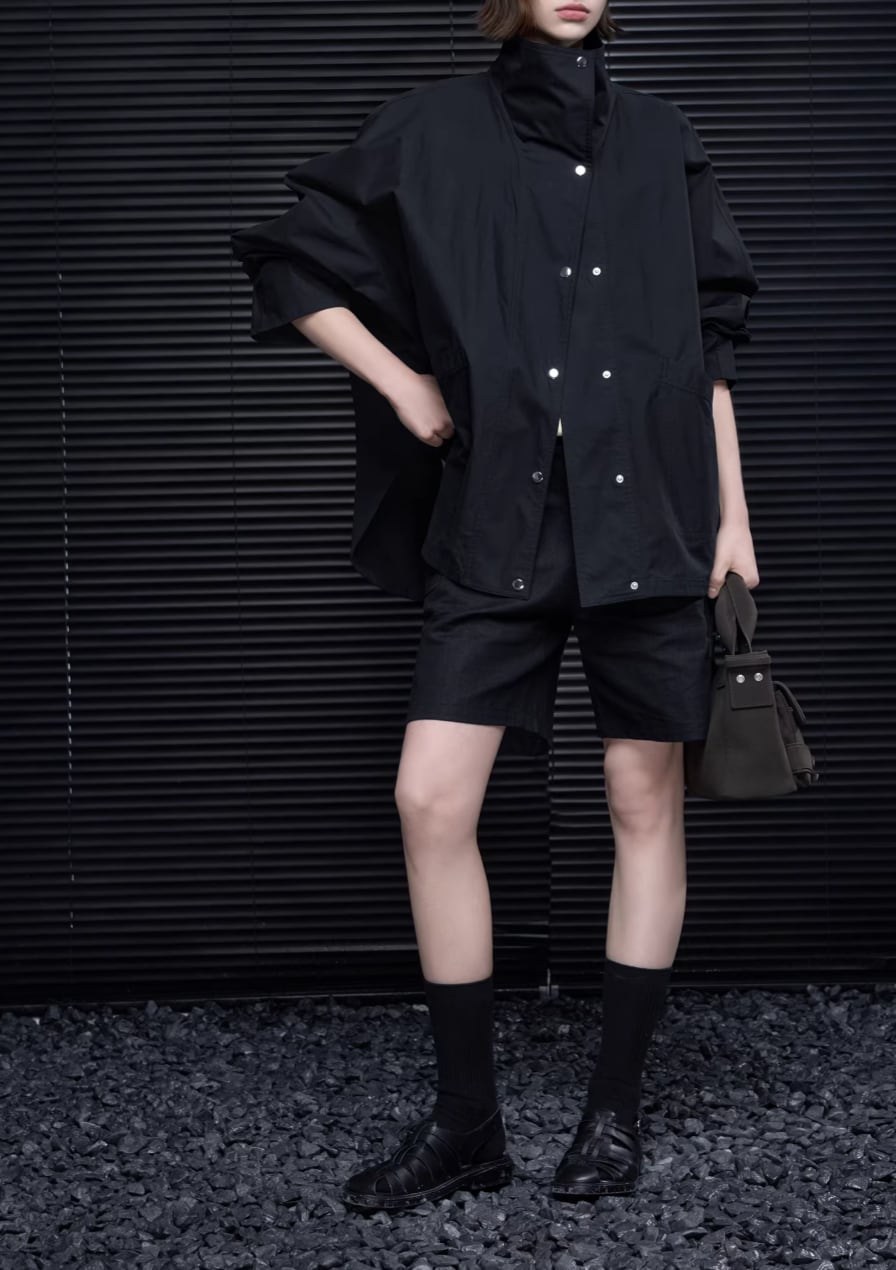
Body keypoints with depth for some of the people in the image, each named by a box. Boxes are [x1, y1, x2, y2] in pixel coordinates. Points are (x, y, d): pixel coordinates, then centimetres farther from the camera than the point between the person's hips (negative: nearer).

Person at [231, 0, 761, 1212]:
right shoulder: (433, 130, 6)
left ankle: (617, 1106, 16)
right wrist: (404, 386, 2)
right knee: (432, 799, -7)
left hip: (649, 518, 1)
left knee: (647, 801, 3)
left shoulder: (661, 139, 11)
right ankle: (468, 1121, 7)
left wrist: (733, 515, 7)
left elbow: (710, 338, 12)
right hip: (497, 526, -1)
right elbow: (293, 262, 11)